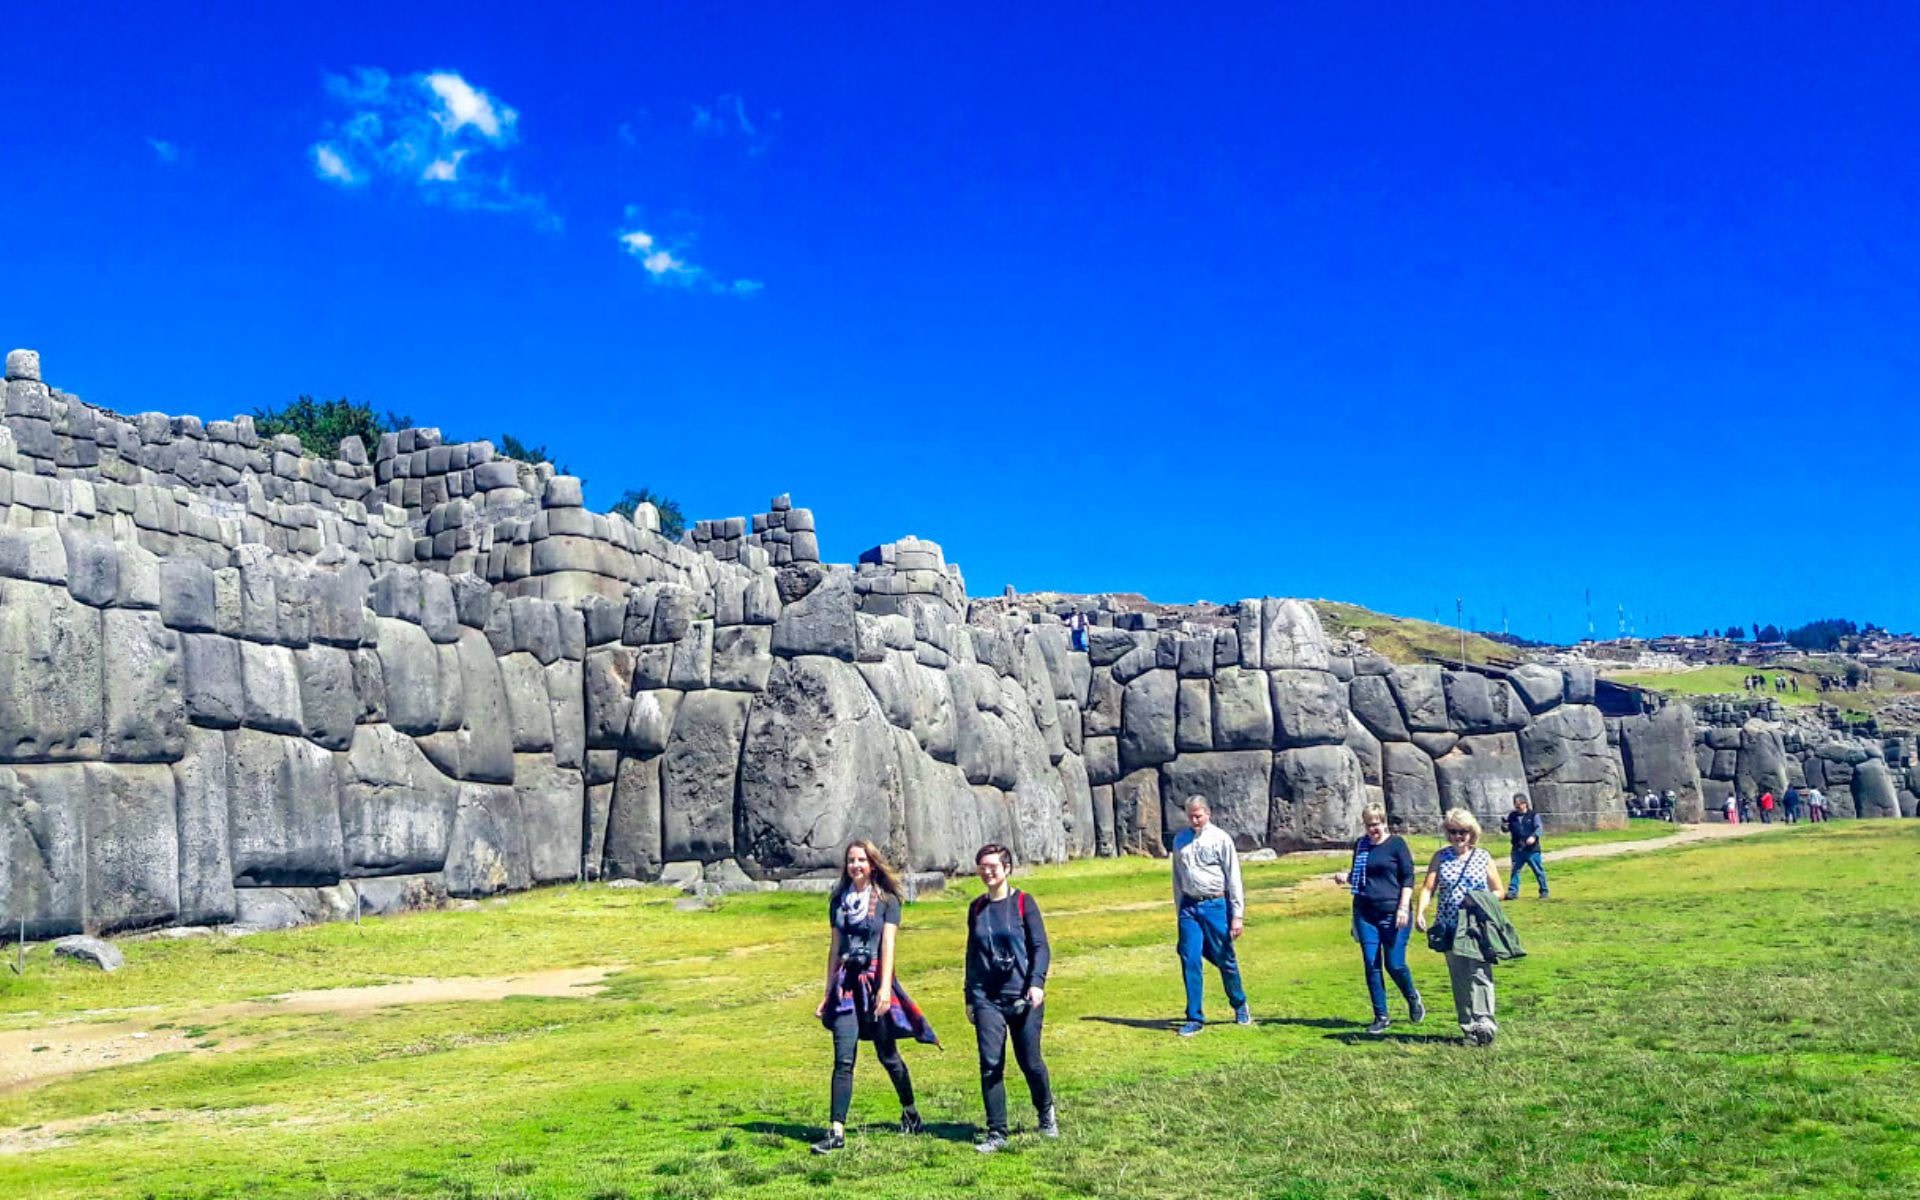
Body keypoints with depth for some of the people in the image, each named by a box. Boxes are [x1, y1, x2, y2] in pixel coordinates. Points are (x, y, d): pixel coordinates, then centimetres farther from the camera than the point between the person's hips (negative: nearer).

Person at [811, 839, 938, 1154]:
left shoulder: (887, 900, 0)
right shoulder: (839, 900, 11)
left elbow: (888, 945, -8)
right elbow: (835, 947, 14)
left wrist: (884, 987, -19)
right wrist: (828, 992, 13)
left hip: (875, 980, -3)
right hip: (846, 983, 3)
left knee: (887, 1055, 8)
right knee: (843, 1059, -6)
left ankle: (910, 1111, 30)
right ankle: (837, 1131, -7)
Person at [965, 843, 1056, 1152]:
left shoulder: (1023, 903, -1)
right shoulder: (977, 909, 10)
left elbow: (1040, 947, -5)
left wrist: (1037, 982, -19)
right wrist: (970, 997, 16)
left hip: (1023, 997, -3)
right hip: (987, 999, 3)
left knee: (1030, 1062, 4)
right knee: (990, 1065, -5)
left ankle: (1046, 1113, 32)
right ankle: (996, 1133, 3)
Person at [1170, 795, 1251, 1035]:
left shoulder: (1220, 839, -4)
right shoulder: (1180, 840, 9)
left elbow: (1233, 878, -4)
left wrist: (1237, 915, -7)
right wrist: (1179, 912, 14)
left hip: (1216, 906, -3)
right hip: (1189, 906, 3)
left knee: (1225, 960, 6)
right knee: (1190, 961, -3)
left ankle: (1240, 1007, 30)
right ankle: (1194, 1018, 5)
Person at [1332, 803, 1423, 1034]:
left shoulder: (1396, 843, -3)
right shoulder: (1360, 844, 10)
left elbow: (1408, 877, -5)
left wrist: (1403, 907, -14)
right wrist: (1345, 877, -2)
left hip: (1392, 913, -4)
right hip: (1365, 913, 4)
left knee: (1394, 964, -3)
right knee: (1371, 965, 2)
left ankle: (1412, 998, 28)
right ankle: (1381, 1017, 12)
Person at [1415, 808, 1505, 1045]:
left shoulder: (1483, 856, 5)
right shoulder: (1441, 857, 7)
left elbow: (1497, 891, 9)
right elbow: (1428, 888, 0)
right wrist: (1420, 912, -16)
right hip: (1450, 928, 2)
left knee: (1479, 973, -13)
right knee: (1459, 979, 5)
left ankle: (1484, 1023, -14)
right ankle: (1469, 1029, 12)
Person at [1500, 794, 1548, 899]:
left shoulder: (1533, 815, -2)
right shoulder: (1512, 816, 7)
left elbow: (1538, 828, -10)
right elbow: (1506, 830, 9)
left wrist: (1533, 836, -29)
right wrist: (1503, 825, -14)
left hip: (1532, 849, -3)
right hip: (1517, 850, 3)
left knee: (1538, 870, 3)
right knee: (1515, 870, 1)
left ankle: (1544, 891, 15)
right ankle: (1513, 891, 5)